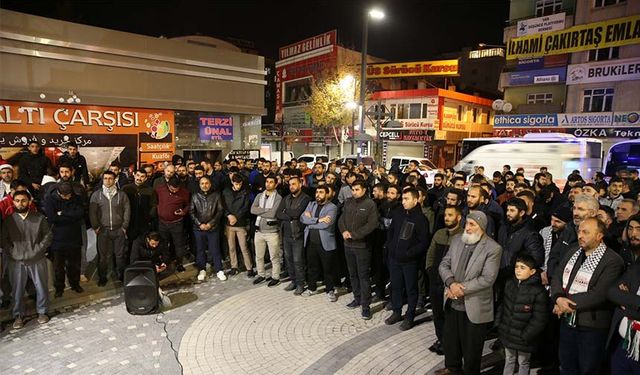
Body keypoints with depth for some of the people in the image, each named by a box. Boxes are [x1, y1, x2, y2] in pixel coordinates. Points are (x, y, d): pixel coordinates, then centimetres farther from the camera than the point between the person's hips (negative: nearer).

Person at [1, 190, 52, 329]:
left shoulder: (39, 218, -3)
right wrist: (11, 252, -5)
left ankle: (42, 312, 27)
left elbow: (48, 235, 0)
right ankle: (18, 316, 26)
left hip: (37, 260, -1)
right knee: (17, 290, 10)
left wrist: (38, 249, -9)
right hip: (16, 262, 1)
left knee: (41, 287, 8)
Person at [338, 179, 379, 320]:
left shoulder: (370, 204, -10)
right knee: (352, 274, 16)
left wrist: (354, 234, -17)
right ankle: (357, 298, 32)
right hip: (348, 244, 6)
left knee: (363, 276, 0)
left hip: (362, 245, -6)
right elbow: (341, 219, 11)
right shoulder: (348, 202, 7)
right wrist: (344, 231, -9)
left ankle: (365, 305, 8)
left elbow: (372, 224, -16)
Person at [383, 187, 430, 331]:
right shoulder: (397, 213, 3)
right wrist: (390, 248, 5)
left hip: (410, 260, -5)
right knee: (395, 286, 17)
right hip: (394, 258, 5)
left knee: (411, 289, 10)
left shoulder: (421, 219, -13)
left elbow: (424, 242, -13)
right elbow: (390, 232, 14)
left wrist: (409, 253, -17)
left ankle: (409, 316, 25)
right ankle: (397, 312, 34)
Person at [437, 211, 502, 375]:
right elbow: (444, 264, 1)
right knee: (450, 339, 23)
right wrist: (452, 283, -17)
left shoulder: (493, 249, -15)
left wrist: (462, 288, -21)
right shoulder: (457, 240, 2)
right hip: (452, 303, 5)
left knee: (471, 347, 13)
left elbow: (487, 279, -20)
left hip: (474, 307, -5)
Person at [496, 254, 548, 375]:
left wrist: (525, 336, -16)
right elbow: (503, 305, 10)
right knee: (509, 360, 20)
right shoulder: (510, 284, -1)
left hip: (523, 338, -4)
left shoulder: (539, 291, -18)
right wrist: (499, 323, 5)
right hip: (507, 333, 4)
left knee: (523, 363, 16)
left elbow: (539, 319, -16)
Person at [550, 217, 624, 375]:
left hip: (592, 327, -6)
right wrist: (559, 298, -16)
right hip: (567, 322, 6)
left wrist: (568, 303, -17)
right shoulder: (572, 253, 7)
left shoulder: (613, 261, -16)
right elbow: (557, 278, 3)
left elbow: (599, 294, -23)